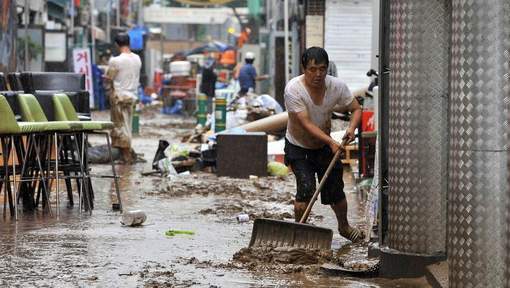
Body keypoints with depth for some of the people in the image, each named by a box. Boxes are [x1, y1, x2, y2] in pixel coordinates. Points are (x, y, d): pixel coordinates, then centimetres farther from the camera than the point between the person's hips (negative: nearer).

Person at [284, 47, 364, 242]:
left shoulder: (337, 86, -15)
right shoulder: (293, 89, -27)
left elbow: (356, 109, -3)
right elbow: (306, 124, -30)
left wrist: (351, 128, -24)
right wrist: (331, 142, -40)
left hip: (324, 145, 3)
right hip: (298, 147, -3)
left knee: (335, 189, 7)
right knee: (306, 187, -20)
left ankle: (344, 226, 33)